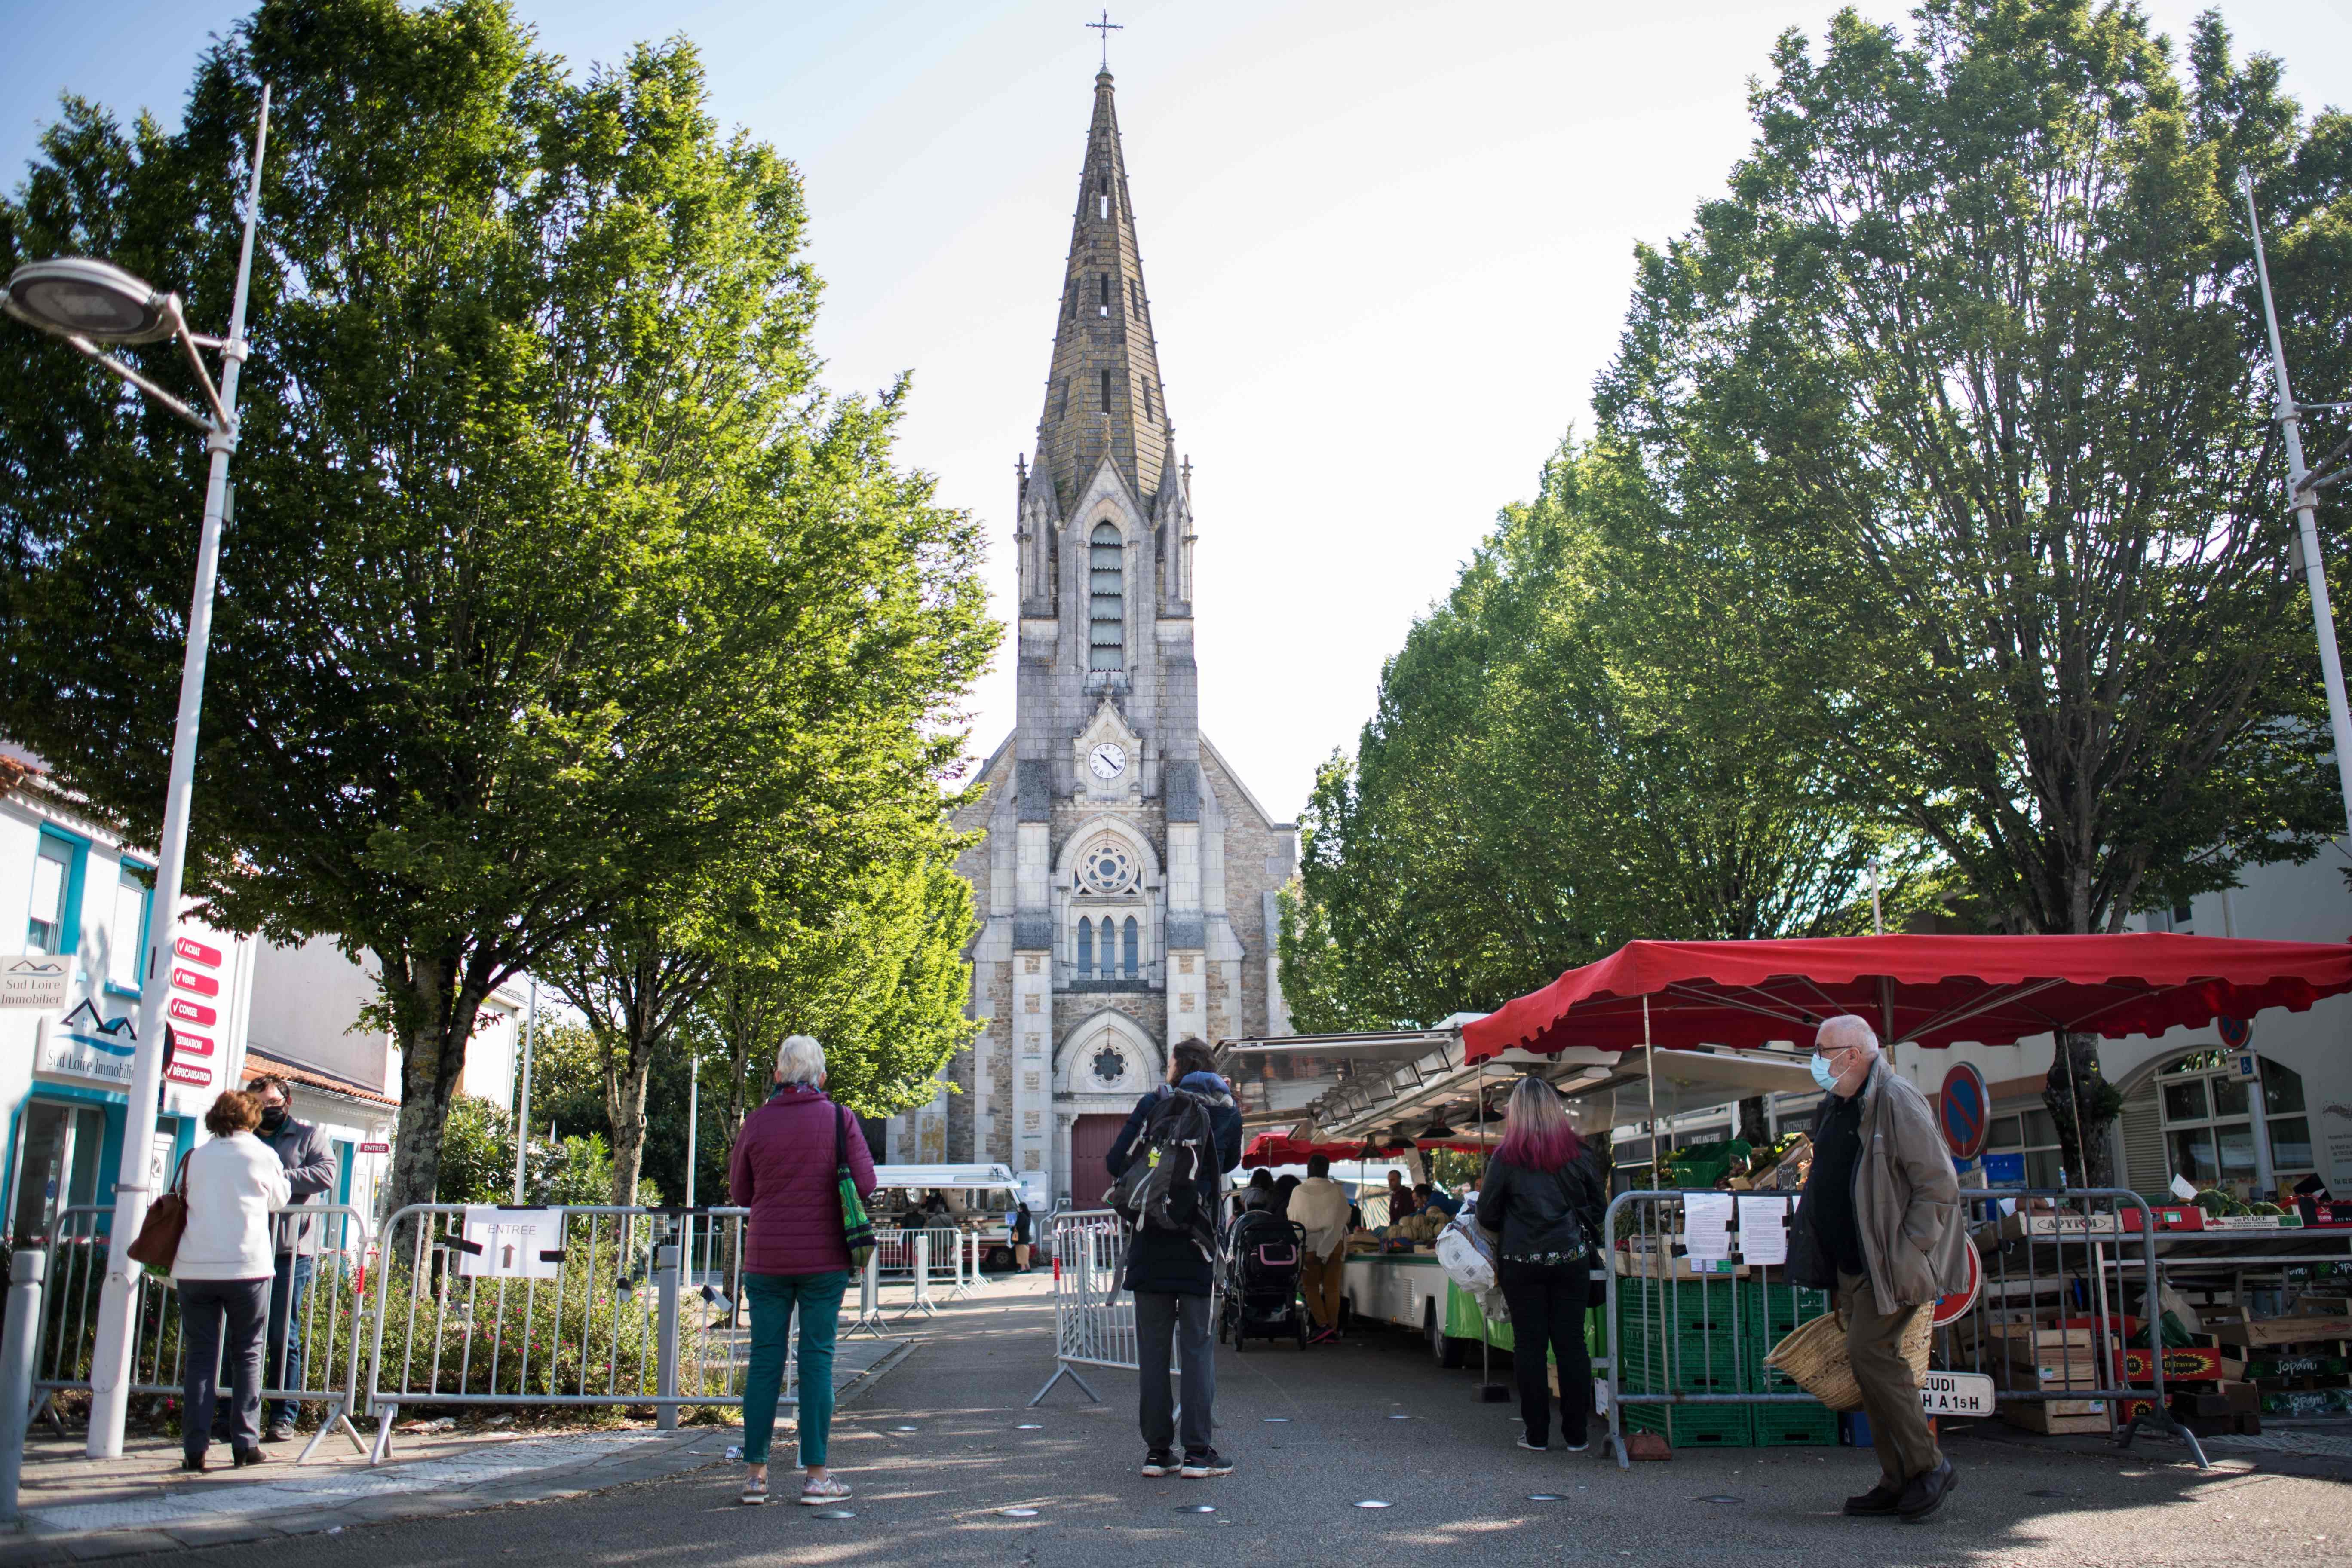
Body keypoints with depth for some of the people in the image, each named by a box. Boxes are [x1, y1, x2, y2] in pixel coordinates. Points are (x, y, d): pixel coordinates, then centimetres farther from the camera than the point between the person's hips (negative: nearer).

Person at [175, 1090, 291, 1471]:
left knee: (199, 1357, 6)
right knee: (247, 1356, 8)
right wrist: (284, 1175, 32)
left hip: (195, 1268, 2)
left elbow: (188, 1201, 14)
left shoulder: (196, 1158, 6)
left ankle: (195, 1447, 2)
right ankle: (245, 1443, 7)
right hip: (246, 1267, -2)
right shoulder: (263, 1155, 1)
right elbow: (278, 1198, 14)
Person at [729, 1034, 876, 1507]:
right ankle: (816, 1475, 4)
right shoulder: (839, 1119, -4)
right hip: (824, 1257, -1)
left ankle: (755, 1472, 10)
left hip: (766, 1258, 1)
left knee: (764, 1359, 8)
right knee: (817, 1358, 3)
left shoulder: (757, 1122, -1)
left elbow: (740, 1193, 8)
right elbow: (865, 1184, -5)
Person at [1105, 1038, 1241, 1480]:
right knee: (1197, 1346, 4)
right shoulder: (1229, 1112, 4)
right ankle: (1198, 1452, 1)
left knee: (1152, 1348, 6)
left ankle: (1157, 1451, 8)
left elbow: (1117, 1162, -4)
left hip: (1151, 1245, 0)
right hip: (1197, 1245, 0)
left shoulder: (1155, 1103, -2)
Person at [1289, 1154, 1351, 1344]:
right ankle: (1333, 1330, 5)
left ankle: (1322, 1325, -8)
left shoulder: (1298, 1191, -5)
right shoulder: (1337, 1190, -3)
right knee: (1332, 1288, 6)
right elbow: (1346, 1216, 7)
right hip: (1334, 1243, 1)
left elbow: (1292, 1219, 2)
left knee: (1311, 1287, 7)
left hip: (1309, 1245, -1)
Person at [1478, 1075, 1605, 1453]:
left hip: (1522, 1261, -2)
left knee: (1529, 1344, 6)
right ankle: (1575, 1433, 10)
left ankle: (1536, 1433, 10)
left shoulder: (1507, 1157, -7)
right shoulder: (1576, 1153, 0)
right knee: (1571, 1343, 7)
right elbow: (1596, 1206, 8)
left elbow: (1487, 1216, -2)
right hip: (1571, 1258, 2)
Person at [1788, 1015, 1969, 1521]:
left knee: (1870, 1352, -14)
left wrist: (1909, 1254, -20)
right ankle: (1899, 1480, 15)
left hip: (1891, 1261, -9)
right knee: (1871, 1362, 8)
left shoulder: (1896, 1101, -15)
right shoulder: (1837, 1107, 13)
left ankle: (1929, 1465, 0)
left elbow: (1940, 1185, -17)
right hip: (1852, 1261, 9)